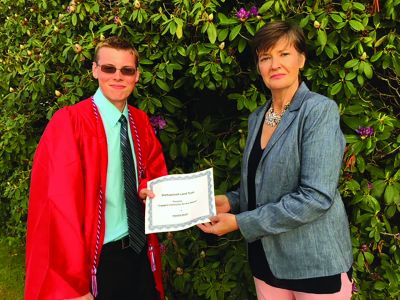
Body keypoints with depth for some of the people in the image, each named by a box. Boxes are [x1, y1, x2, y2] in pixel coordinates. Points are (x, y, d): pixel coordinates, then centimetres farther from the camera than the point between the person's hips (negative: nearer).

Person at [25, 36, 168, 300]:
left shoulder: (141, 122, 3)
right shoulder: (68, 123, -16)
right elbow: (59, 206, -18)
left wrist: (147, 189, -6)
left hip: (142, 252, 6)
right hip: (98, 261, -6)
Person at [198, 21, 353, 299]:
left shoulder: (320, 110, -14)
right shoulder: (257, 118, 6)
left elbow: (316, 196, -22)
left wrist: (241, 222, -19)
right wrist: (230, 201, -2)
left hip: (316, 263, -6)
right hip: (267, 258, 6)